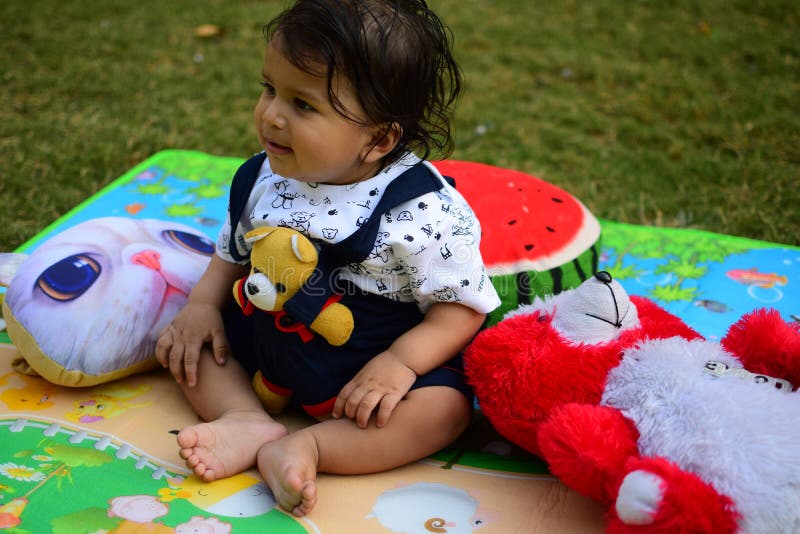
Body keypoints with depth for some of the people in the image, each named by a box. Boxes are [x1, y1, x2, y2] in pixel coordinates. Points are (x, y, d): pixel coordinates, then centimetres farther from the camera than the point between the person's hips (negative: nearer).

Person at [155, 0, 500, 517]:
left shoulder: (422, 211, -24)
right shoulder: (266, 178, -7)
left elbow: (464, 304, -19)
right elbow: (234, 251, 11)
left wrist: (401, 362, -30)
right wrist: (203, 304, -4)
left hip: (368, 363, -5)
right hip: (268, 339, 6)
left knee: (444, 407, -27)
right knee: (185, 340, 0)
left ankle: (308, 446, -27)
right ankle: (247, 421, -15)